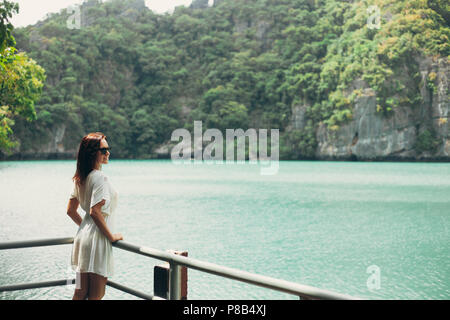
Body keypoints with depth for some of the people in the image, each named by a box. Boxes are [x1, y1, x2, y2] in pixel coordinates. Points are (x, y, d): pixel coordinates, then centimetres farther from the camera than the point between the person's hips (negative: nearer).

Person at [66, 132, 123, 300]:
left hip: (83, 236, 9)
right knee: (96, 295, 1)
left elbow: (71, 210, 16)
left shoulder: (80, 178, 10)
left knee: (80, 293, 16)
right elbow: (95, 212, -24)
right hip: (97, 240, -9)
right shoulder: (99, 177, -17)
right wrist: (111, 236, -14)